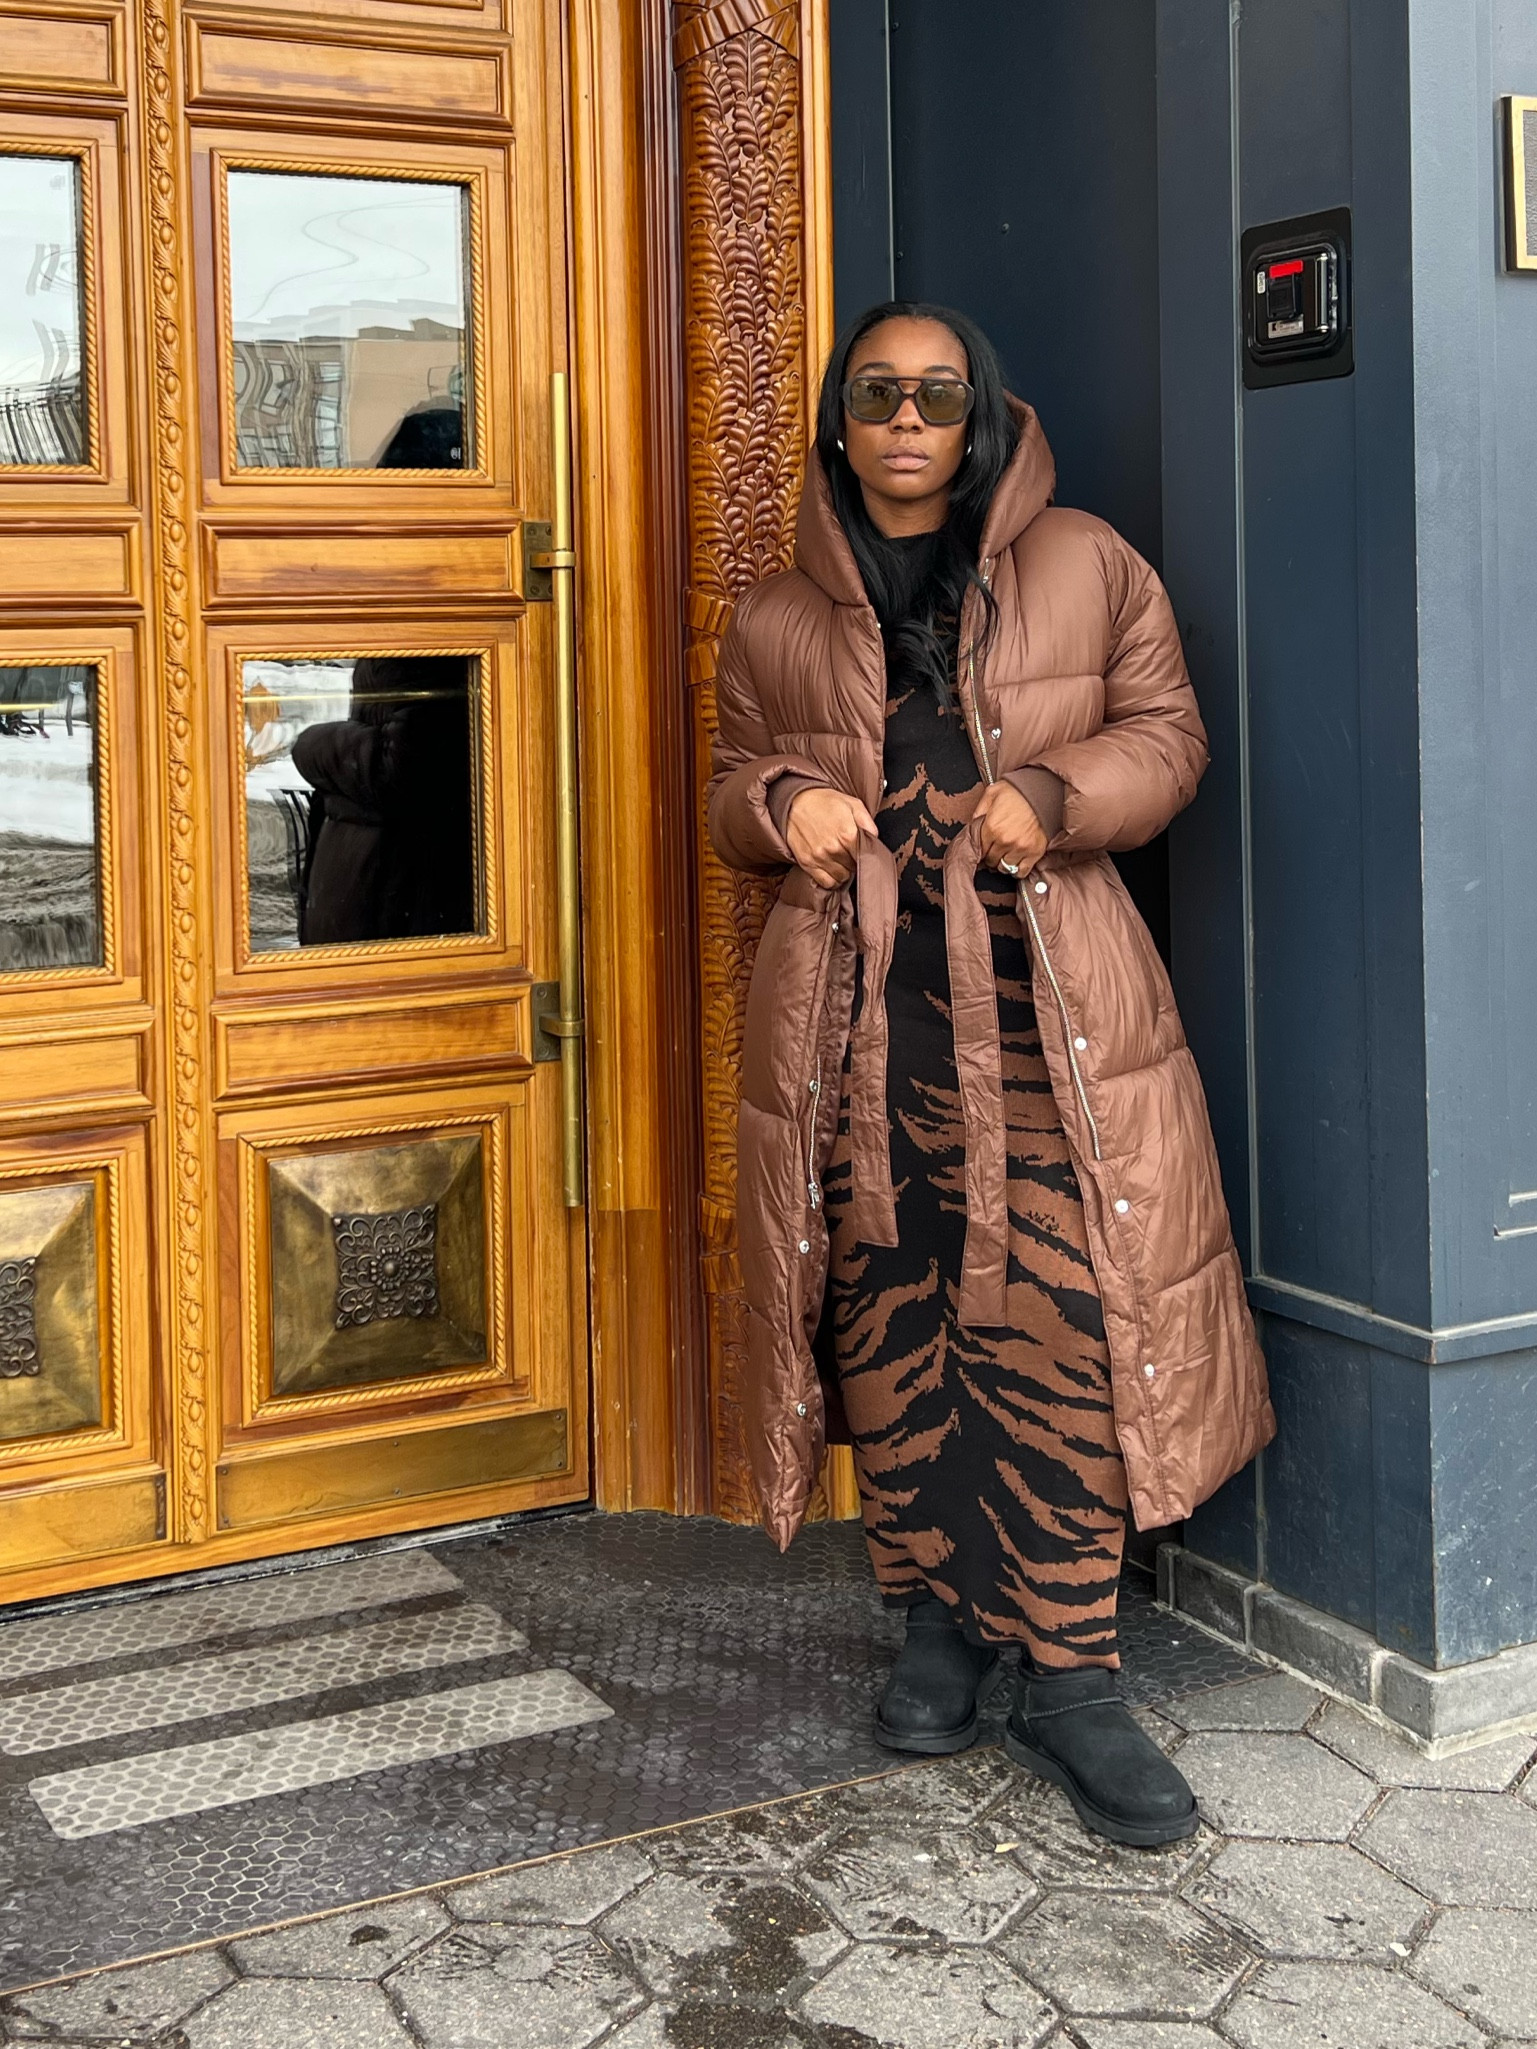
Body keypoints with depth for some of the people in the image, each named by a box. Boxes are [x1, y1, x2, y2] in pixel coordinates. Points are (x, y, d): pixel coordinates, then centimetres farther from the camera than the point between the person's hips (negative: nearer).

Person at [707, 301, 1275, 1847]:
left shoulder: (1085, 567, 8)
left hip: (1040, 1007, -2)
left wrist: (1056, 793, -11)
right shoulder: (776, 618, 13)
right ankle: (939, 1625, 21)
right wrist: (783, 802, -4)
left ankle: (1070, 1679, 0)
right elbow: (728, 788, 20)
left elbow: (1165, 733, 9)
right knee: (892, 1323, 5)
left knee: (1056, 1329, -8)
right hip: (854, 1012, 2)